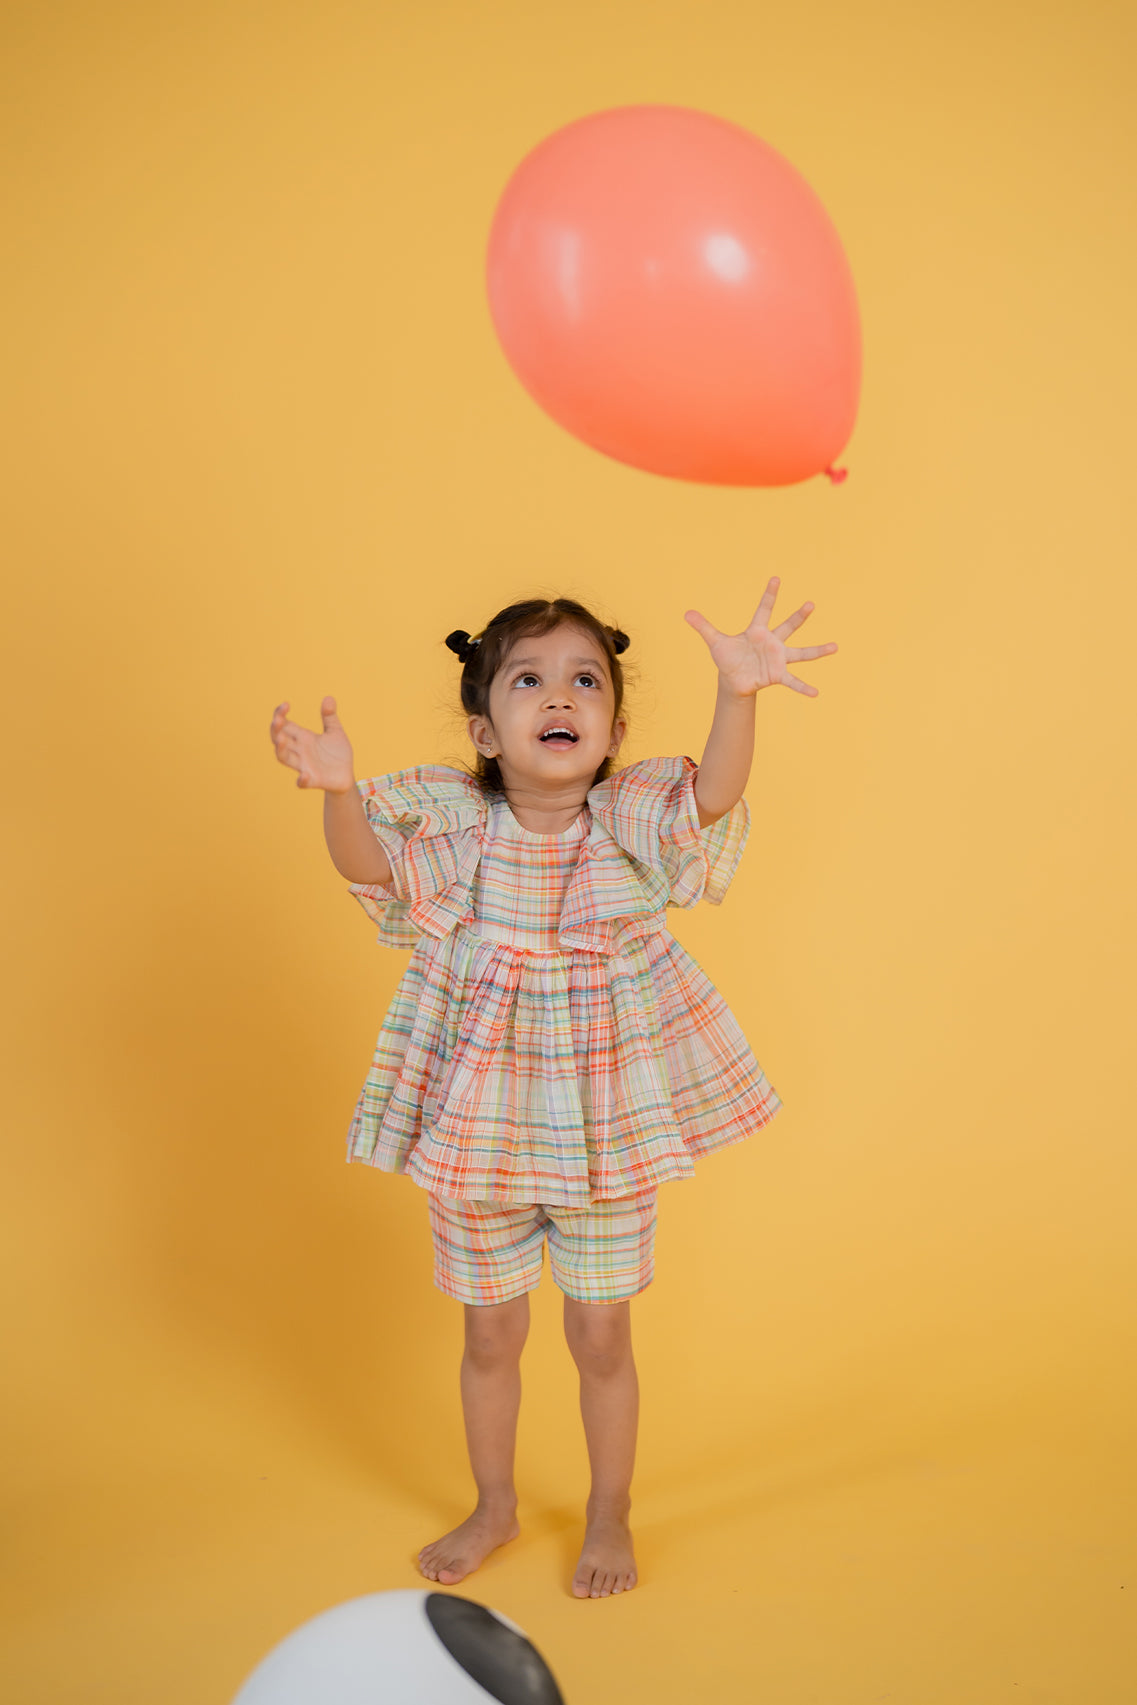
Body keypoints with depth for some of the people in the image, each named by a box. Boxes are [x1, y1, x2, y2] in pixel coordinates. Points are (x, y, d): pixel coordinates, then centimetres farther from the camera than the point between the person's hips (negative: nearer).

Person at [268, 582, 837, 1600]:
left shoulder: (631, 822, -12)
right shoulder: (454, 825, -9)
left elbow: (712, 799, -30)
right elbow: (366, 863, -23)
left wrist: (739, 697, -49)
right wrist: (338, 791, -44)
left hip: (608, 1133, -1)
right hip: (476, 1131, 1)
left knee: (602, 1335, 12)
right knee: (491, 1333, 18)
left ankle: (610, 1516, 37)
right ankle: (495, 1508, 42)